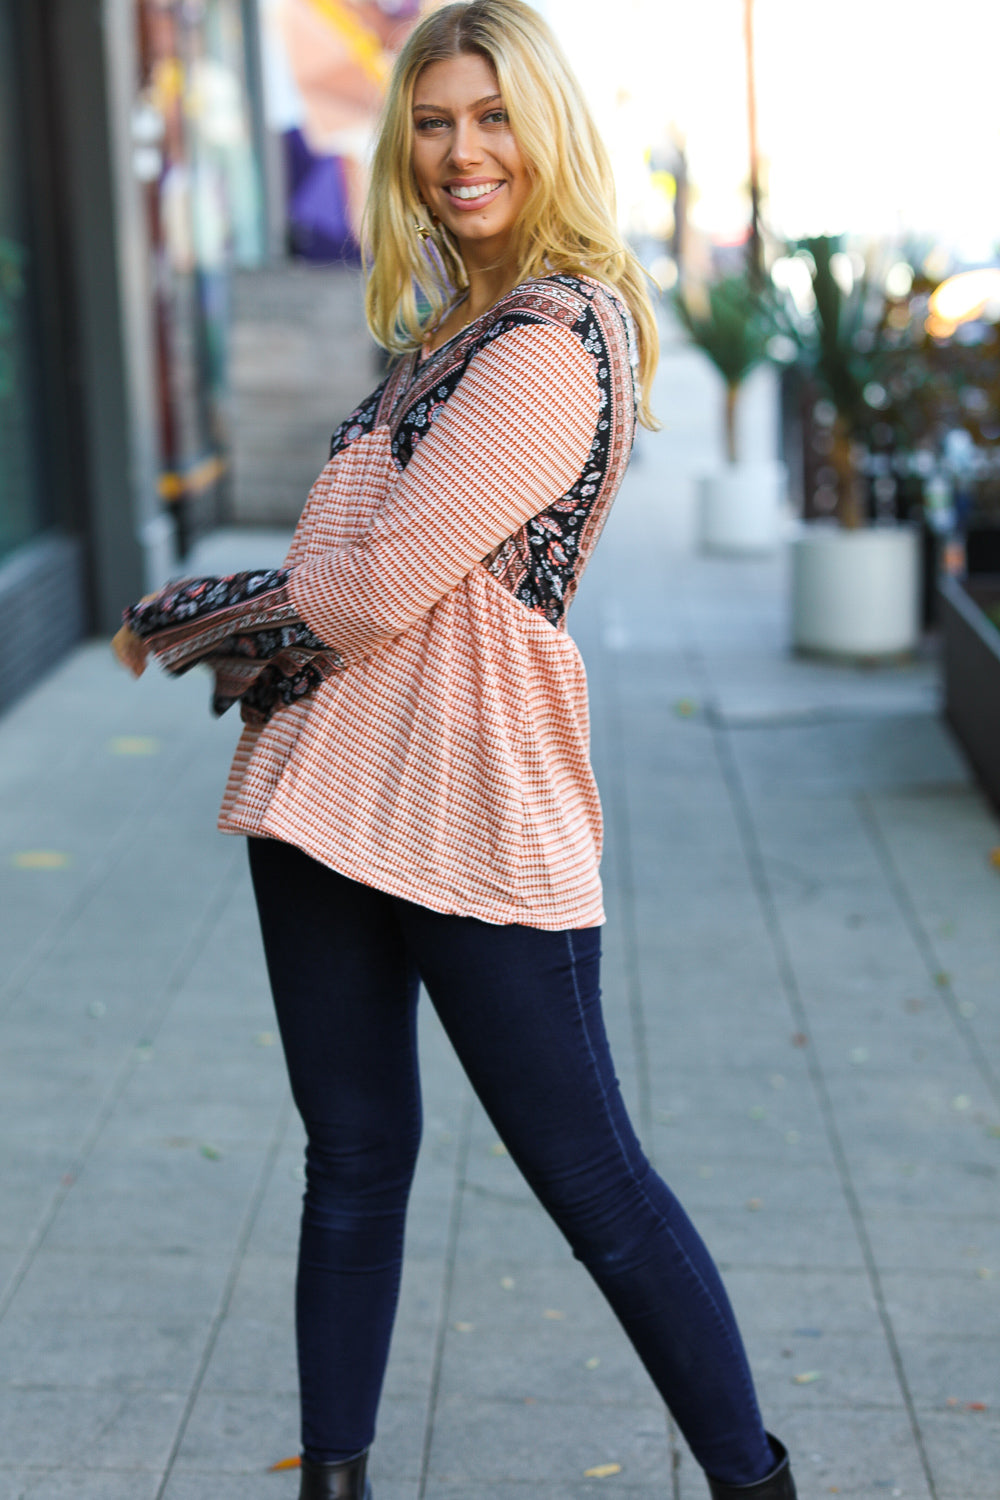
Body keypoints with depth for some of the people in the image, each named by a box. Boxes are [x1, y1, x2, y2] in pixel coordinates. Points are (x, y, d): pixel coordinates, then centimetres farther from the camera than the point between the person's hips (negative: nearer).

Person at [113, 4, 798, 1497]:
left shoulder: (558, 336, -12)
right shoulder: (453, 330, 18)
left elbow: (377, 586, -18)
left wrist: (181, 618, -3)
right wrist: (227, 628, -4)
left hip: (480, 813, -8)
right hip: (331, 793, 8)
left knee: (593, 1179, 2)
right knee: (354, 1161, 14)